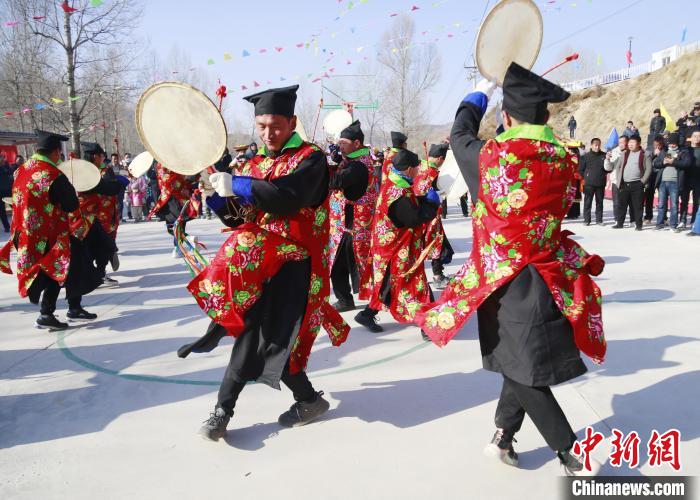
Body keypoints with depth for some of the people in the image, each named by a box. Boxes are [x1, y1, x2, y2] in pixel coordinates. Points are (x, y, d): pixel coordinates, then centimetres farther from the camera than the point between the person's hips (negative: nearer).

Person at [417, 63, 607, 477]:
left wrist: (481, 92, 25)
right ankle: (503, 436, 32)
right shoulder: (565, 160, -3)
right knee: (524, 361, 19)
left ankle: (571, 454, 7)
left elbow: (460, 135, 7)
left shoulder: (491, 156, -14)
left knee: (524, 369, 6)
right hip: (548, 278, 5)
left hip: (507, 281, -4)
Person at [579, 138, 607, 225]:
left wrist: (603, 175, 1)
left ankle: (599, 219, 15)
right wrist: (585, 177, 1)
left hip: (601, 184, 2)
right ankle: (586, 220, 5)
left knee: (599, 202, 8)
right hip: (589, 184, -2)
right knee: (587, 202, -1)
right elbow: (580, 169, 4)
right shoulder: (586, 156, 0)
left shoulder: (604, 155, 6)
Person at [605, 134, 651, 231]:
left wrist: (643, 180, -7)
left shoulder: (644, 155, 4)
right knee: (621, 204, 5)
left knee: (637, 205, 0)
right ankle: (619, 223, 14)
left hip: (637, 184, -3)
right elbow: (611, 166, 11)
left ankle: (638, 224, 6)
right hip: (624, 184, 3)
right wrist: (607, 159, -6)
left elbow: (648, 169, 0)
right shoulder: (624, 155, 13)